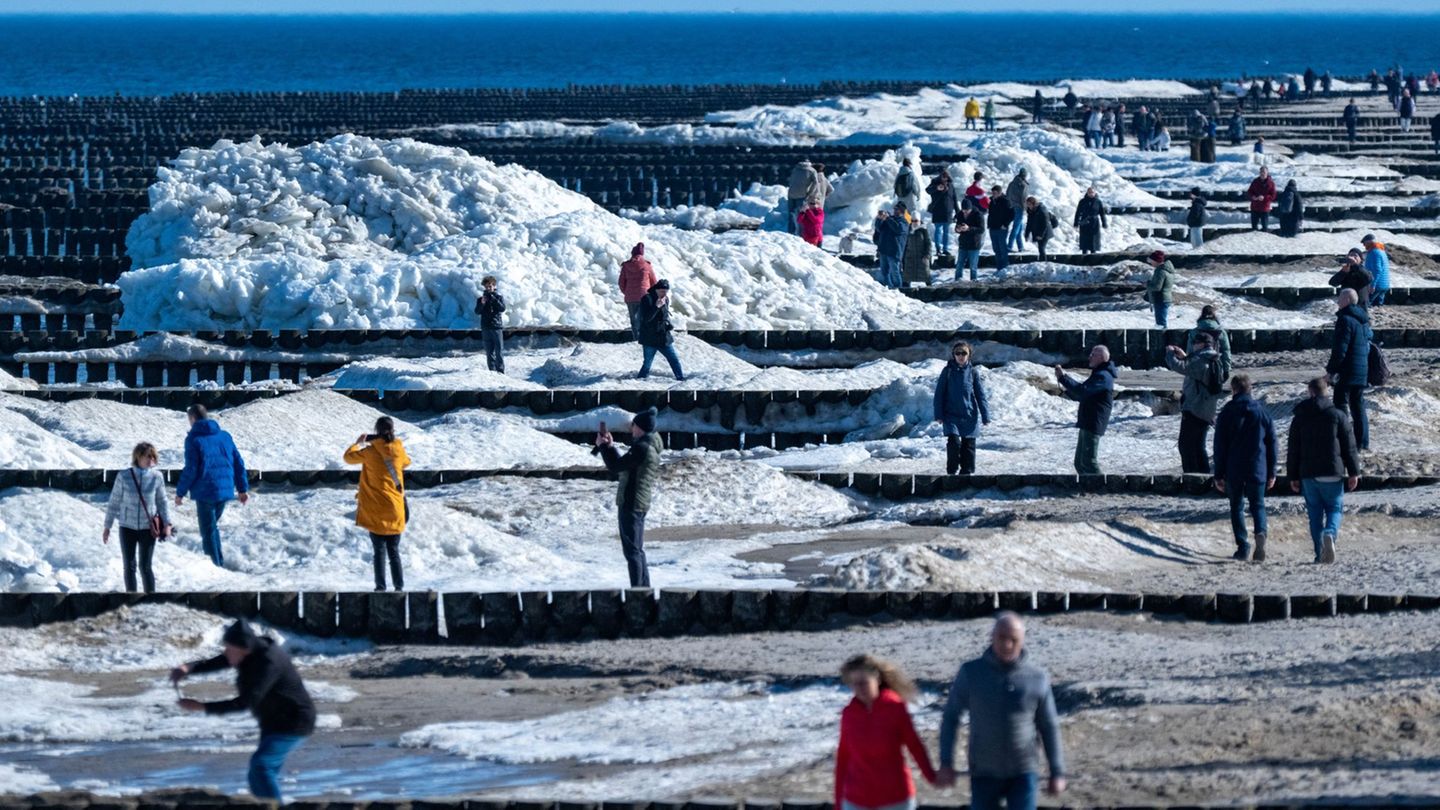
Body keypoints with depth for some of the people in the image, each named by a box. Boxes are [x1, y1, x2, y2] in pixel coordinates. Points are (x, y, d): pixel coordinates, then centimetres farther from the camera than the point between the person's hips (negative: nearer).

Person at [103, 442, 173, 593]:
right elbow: (114, 502, 0)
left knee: (146, 566, 1)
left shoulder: (157, 477, -5)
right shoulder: (124, 477, -8)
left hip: (148, 528, 0)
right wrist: (107, 527, 4)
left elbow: (162, 501, 6)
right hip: (127, 528, 0)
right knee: (129, 566, 6)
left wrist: (167, 524, -1)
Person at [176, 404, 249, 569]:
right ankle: (219, 560, 19)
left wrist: (180, 492, -3)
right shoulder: (224, 436, 9)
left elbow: (190, 469, -13)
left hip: (205, 492, -6)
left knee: (208, 530, 4)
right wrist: (243, 488, 16)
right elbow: (238, 463, 10)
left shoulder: (193, 439, -8)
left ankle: (217, 565, 2)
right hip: (225, 491, 6)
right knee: (213, 526, 22)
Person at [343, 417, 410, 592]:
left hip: (376, 510, -3)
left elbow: (349, 457, 3)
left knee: (379, 551, 1)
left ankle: (380, 585, -5)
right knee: (394, 551, 10)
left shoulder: (371, 452, -11)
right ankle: (399, 585, 5)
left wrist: (358, 443, 22)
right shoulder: (399, 451, -2)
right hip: (396, 509, 3)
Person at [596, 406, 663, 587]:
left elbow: (615, 466, -17)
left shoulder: (642, 448, -19)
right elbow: (623, 465, 20)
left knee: (632, 550, -6)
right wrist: (610, 447, 15)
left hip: (632, 503, -10)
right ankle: (644, 587, 21)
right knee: (637, 550, 17)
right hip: (640, 504, 10)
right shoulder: (649, 446, 13)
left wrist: (603, 446, -3)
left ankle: (637, 590, -6)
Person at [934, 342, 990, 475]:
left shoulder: (973, 372, 4)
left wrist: (985, 416, 0)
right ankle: (952, 471, -2)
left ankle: (967, 471, 15)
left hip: (969, 415, 2)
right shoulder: (948, 371, 1)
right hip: (952, 415, -2)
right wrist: (939, 415, -2)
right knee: (954, 442, -14)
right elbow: (939, 393, 3)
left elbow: (980, 395, 5)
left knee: (968, 445, 4)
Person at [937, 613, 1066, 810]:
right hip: (985, 773, 1)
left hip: (1024, 773, -1)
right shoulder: (971, 673, -6)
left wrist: (1057, 773, 3)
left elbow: (1049, 727, 4)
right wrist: (946, 764, -4)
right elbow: (951, 718, 2)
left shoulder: (1037, 678, -5)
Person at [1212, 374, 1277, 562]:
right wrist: (1271, 473, 13)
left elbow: (1220, 446, -1)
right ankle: (1260, 533, -21)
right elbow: (1272, 443, 6)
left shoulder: (1227, 413, -2)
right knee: (1257, 505, 9)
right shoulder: (1261, 412, 3)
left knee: (1236, 506, 11)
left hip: (1233, 470, -1)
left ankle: (1242, 546, 2)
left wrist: (1219, 475, 4)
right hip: (1257, 469, 1)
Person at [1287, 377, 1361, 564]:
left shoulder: (1299, 418, 5)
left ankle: (1320, 553, 2)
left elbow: (1293, 450, 7)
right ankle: (1330, 534, -25)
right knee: (1334, 509, 6)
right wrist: (1354, 473, 5)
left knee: (1315, 513, 8)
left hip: (1308, 474, 2)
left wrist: (1293, 477, 13)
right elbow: (1349, 447, -1)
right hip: (1333, 474, -1)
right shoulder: (1338, 416, -1)